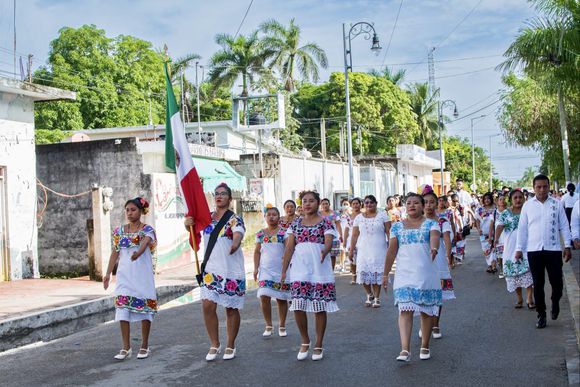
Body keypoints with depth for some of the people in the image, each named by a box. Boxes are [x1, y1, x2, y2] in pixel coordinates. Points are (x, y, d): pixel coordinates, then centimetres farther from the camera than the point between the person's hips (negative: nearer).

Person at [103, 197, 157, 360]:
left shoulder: (147, 230, -3)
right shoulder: (119, 231, 11)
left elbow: (144, 243, -23)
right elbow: (115, 253, 13)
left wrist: (138, 253, -45)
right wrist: (108, 273, 7)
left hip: (142, 275, -3)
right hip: (124, 275, 4)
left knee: (144, 309, 2)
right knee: (122, 309, -3)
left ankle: (144, 346, 15)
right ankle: (126, 348, 4)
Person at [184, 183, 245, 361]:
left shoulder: (234, 219, -7)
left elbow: (238, 234, -26)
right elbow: (193, 227, 14)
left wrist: (235, 244, -50)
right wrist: (187, 224, -12)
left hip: (231, 271, -4)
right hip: (211, 270, 4)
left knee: (231, 309, 5)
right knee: (208, 306, -5)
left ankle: (230, 346, 21)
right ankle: (215, 345, 12)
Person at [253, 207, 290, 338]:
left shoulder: (284, 232, -2)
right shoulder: (260, 234, 8)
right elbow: (257, 252, 11)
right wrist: (255, 268, 3)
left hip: (281, 269, -2)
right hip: (265, 269, 2)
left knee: (281, 298, 5)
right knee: (264, 297, -8)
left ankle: (282, 326, 18)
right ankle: (269, 325, 6)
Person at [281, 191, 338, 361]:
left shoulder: (325, 223, 2)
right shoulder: (296, 224, 12)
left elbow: (329, 242, -13)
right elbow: (289, 248, 9)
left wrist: (325, 251, -36)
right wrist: (283, 270, 4)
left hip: (319, 269, -2)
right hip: (299, 269, 3)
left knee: (319, 308, 1)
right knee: (298, 307, -5)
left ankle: (318, 345, 14)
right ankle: (305, 342, 16)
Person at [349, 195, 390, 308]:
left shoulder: (382, 215, 6)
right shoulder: (359, 218, 11)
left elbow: (389, 232, 2)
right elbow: (355, 235, 9)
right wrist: (351, 250, 4)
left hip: (378, 250, -2)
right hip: (363, 250, 2)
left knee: (377, 273, -4)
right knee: (363, 273, -6)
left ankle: (377, 298, 9)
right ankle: (369, 294, 18)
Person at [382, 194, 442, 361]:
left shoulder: (431, 224, 6)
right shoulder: (397, 226, 11)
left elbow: (434, 237, -16)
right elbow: (391, 250, 10)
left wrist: (434, 248, -39)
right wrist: (385, 274, 7)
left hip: (426, 274, 0)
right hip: (404, 274, 1)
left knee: (427, 311, 6)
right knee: (405, 311, -11)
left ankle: (425, 347, 21)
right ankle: (405, 350, -17)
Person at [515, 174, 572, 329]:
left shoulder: (556, 204, 1)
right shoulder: (528, 205, 3)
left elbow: (564, 226, 4)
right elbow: (522, 228, 6)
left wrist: (567, 246, -1)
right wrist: (519, 249, 3)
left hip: (553, 250, -1)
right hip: (534, 251, 1)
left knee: (557, 282, -1)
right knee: (538, 284, 4)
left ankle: (555, 302, 31)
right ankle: (541, 315, 17)